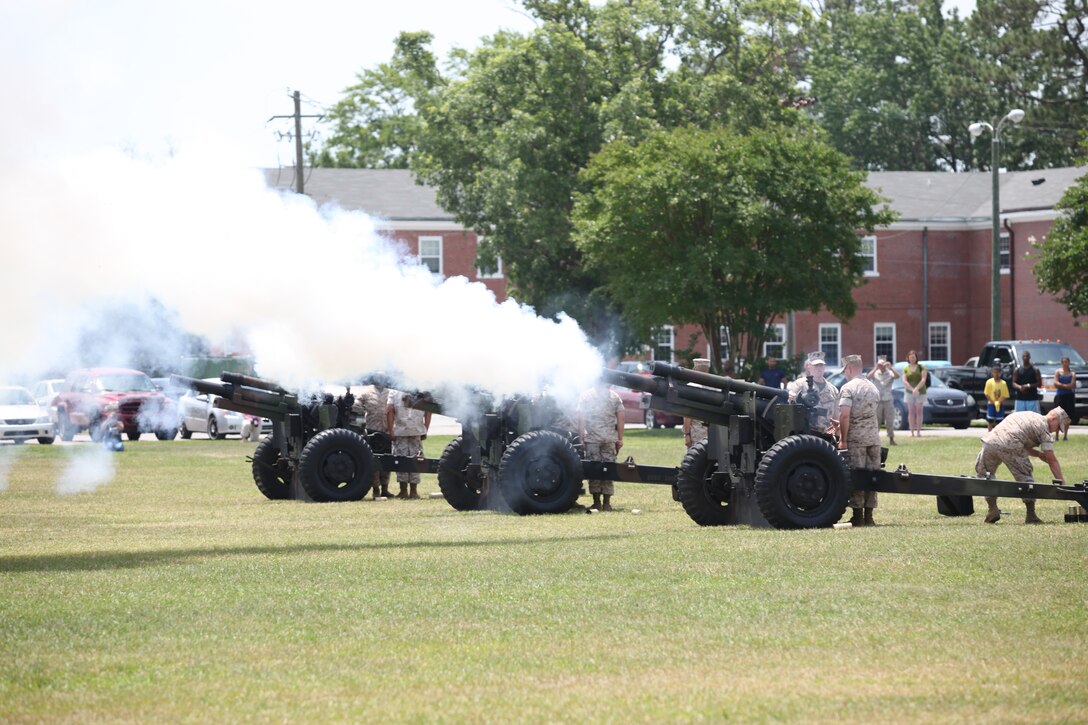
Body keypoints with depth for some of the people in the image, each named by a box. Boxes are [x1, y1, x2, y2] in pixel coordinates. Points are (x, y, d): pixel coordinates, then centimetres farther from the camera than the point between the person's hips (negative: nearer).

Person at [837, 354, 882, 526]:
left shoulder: (848, 388, -7)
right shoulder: (873, 388, 16)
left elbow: (844, 415, -18)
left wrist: (843, 439, -12)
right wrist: (840, 426, 31)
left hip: (855, 438, -6)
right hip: (874, 437, 6)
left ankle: (858, 516, -2)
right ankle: (868, 516, 9)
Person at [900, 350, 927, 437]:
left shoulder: (921, 367, -1)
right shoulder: (906, 369, 3)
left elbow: (923, 380, -11)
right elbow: (904, 382, -6)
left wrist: (916, 389, -24)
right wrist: (913, 390, -20)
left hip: (920, 392, -1)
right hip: (909, 392, 1)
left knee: (919, 411, -4)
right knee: (911, 411, -3)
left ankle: (918, 432, -5)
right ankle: (912, 432, -5)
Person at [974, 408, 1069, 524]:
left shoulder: (1027, 415, 34)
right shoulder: (1043, 427, 11)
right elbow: (1051, 460, 7)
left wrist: (1039, 454, 28)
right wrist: (1061, 483, 10)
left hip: (990, 441, 6)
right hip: (1009, 446, -6)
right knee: (1025, 477, 9)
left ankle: (993, 509, 13)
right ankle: (1031, 515, 8)